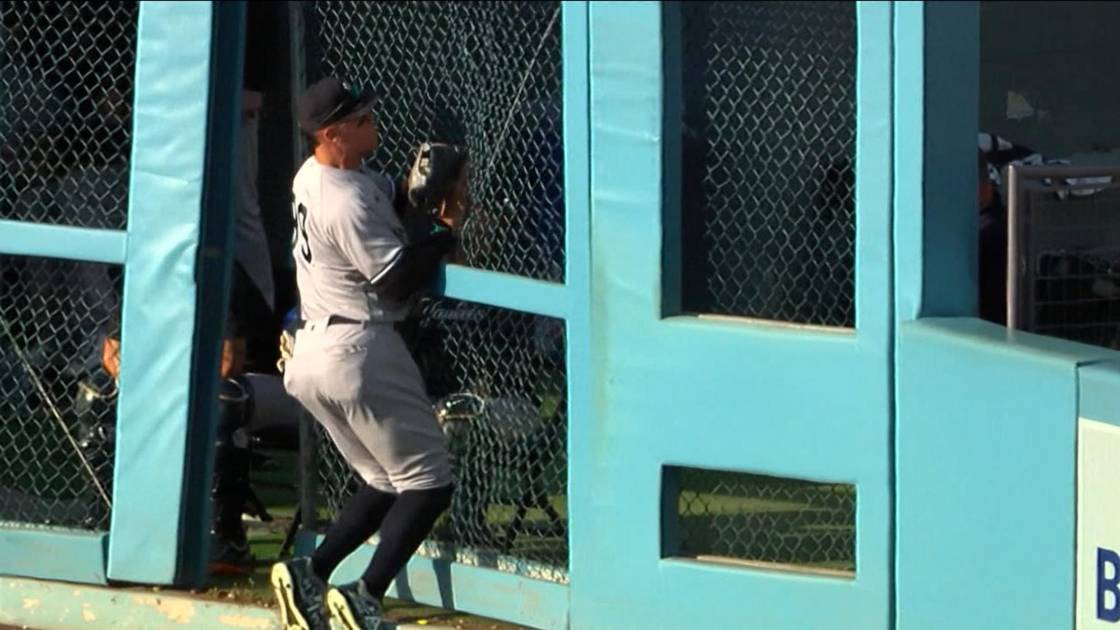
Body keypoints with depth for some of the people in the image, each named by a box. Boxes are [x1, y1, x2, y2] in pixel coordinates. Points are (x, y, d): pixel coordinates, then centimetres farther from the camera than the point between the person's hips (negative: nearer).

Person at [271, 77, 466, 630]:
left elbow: (387, 203, 18)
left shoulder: (311, 176, 9)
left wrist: (417, 194, -3)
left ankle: (309, 575, 8)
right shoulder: (348, 203, -21)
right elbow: (398, 280, -19)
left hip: (312, 350, 10)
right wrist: (448, 229, -9)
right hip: (359, 352, -10)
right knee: (427, 482, -2)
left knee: (386, 482, 19)